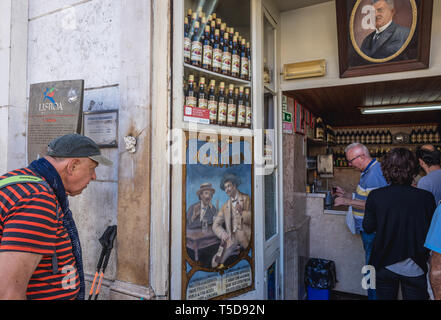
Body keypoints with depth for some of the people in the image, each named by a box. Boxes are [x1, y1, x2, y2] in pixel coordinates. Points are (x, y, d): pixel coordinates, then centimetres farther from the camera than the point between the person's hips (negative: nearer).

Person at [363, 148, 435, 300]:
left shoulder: (375, 196, -15)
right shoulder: (426, 197, -15)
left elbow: (368, 227, -4)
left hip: (384, 266, 0)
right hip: (415, 268, 0)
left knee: (385, 296, 19)